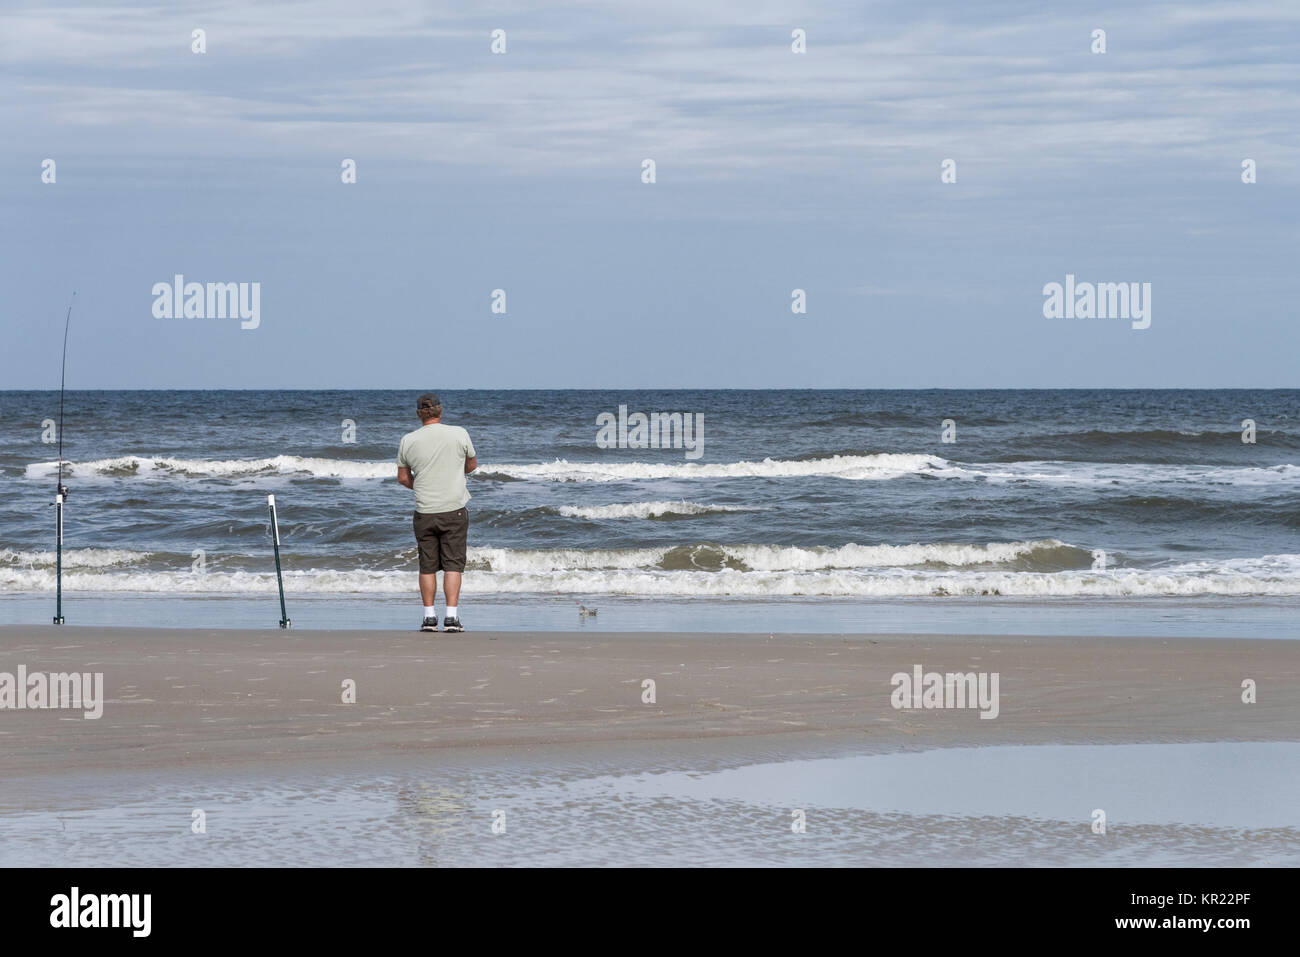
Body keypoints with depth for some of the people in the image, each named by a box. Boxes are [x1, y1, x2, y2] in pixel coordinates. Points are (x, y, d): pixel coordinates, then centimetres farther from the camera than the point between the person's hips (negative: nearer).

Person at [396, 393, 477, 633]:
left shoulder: (408, 441, -1)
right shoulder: (459, 434, -5)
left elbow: (403, 478, 9)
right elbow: (472, 465, 12)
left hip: (424, 512, 1)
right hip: (454, 510, -1)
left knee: (427, 566, 9)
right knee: (452, 564, 0)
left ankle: (429, 617, 10)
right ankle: (451, 617, -7)